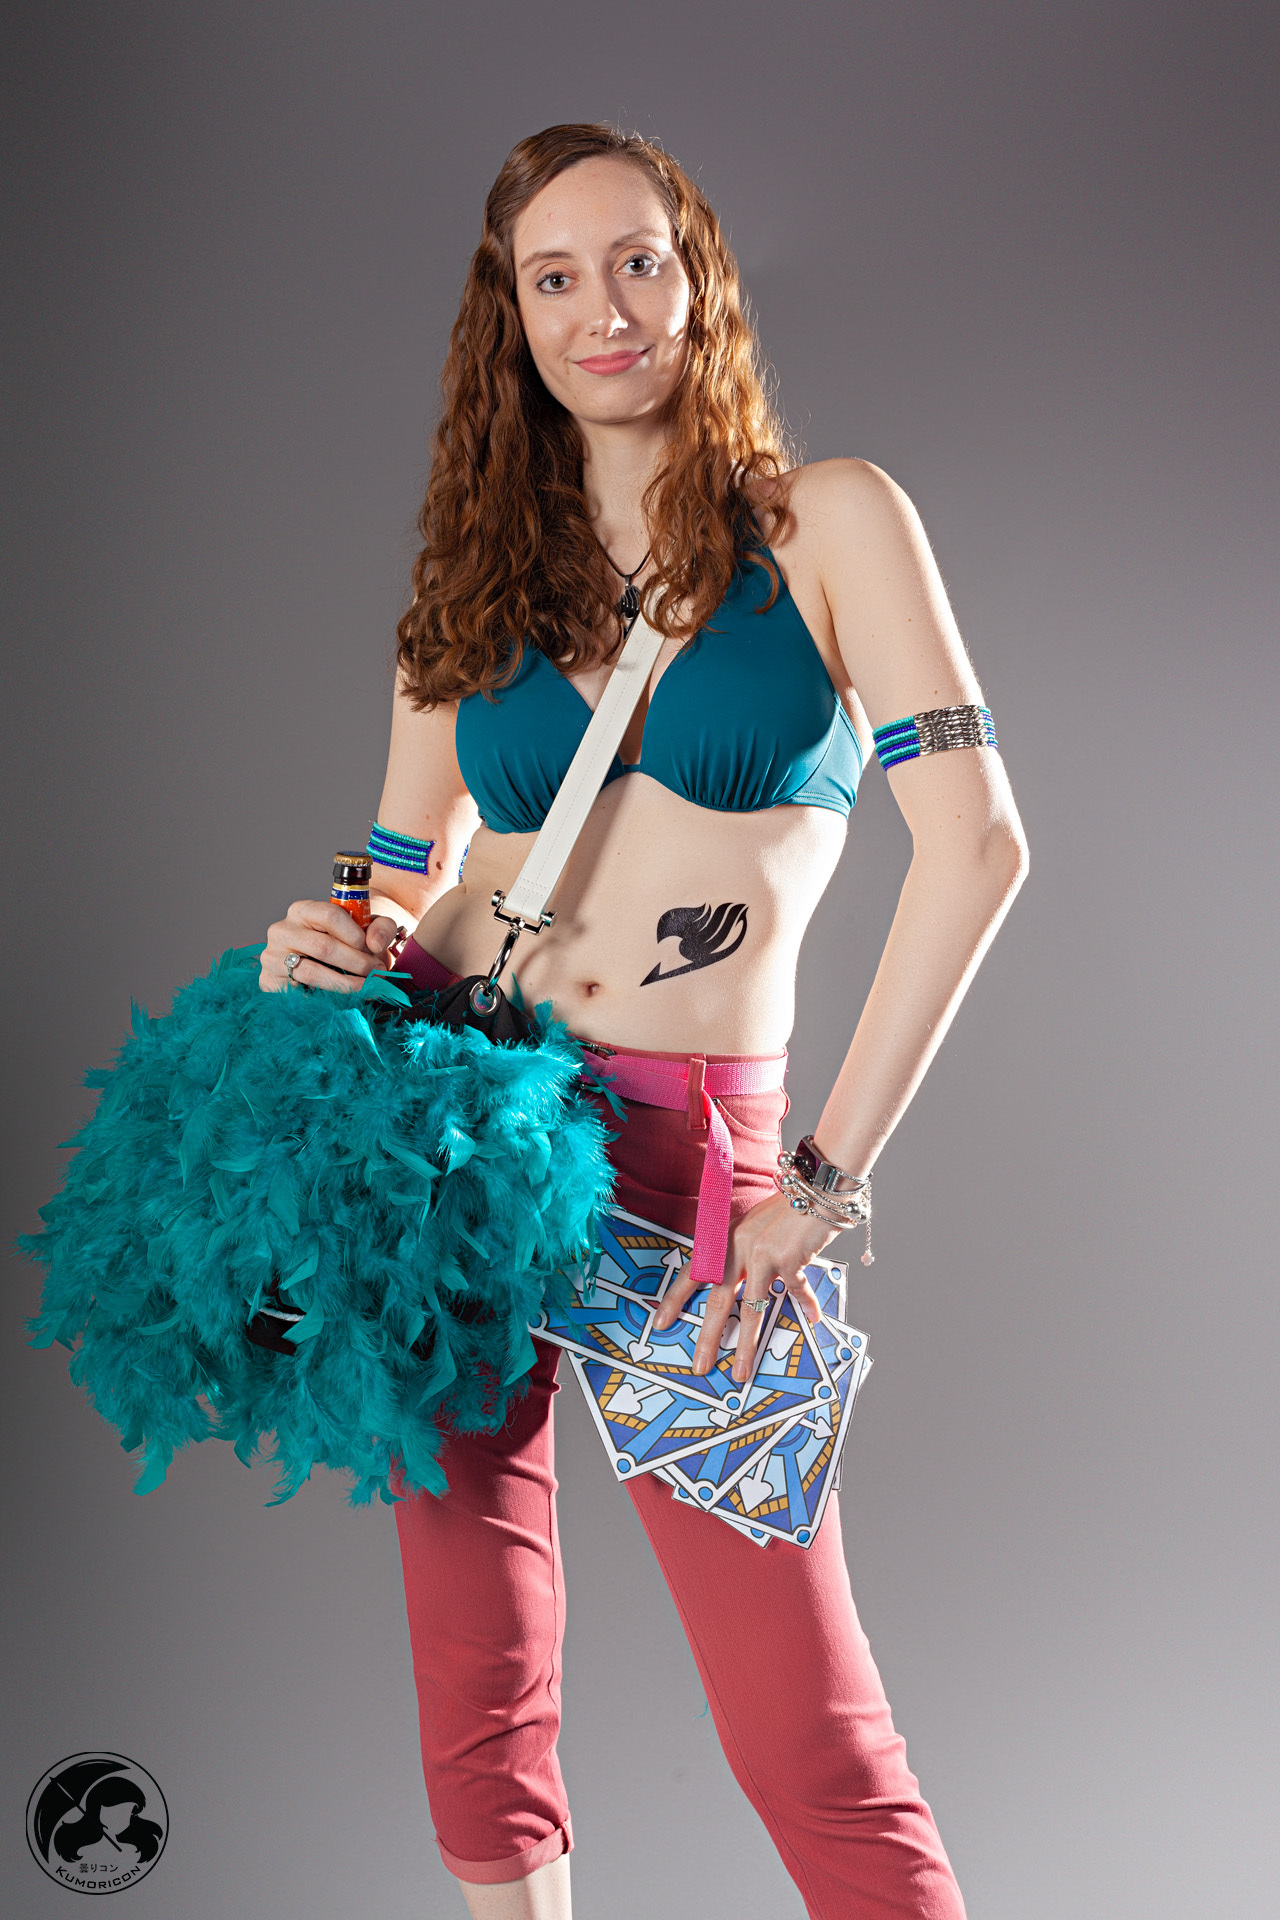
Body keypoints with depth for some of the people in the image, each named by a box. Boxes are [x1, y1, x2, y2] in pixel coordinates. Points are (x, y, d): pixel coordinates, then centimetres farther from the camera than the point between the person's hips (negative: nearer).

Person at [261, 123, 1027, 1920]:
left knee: (807, 1736, -4)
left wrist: (830, 1174, -11)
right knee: (476, 1684, 6)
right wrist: (331, 953, -9)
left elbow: (974, 843, -6)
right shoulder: (472, 580, 13)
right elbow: (410, 895, 16)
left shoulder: (825, 520, 3)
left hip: (690, 1148, -3)